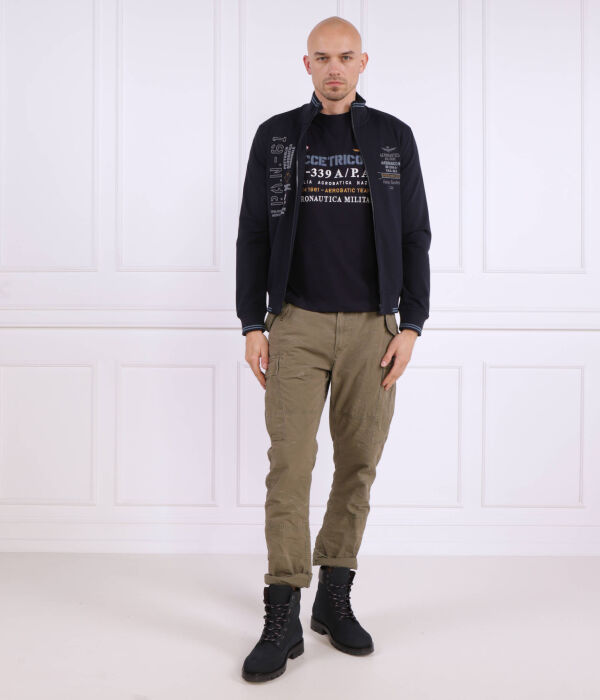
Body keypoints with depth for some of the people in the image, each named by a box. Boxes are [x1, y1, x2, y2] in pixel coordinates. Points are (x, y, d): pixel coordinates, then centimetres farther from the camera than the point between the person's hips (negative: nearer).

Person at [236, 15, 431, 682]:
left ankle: (335, 598, 20)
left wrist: (411, 325, -2)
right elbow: (252, 235, 7)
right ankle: (283, 620, 1)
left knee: (358, 465, 5)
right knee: (290, 466, -6)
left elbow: (415, 237, 7)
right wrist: (251, 325, 0)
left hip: (371, 327, 1)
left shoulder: (394, 138, 9)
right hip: (296, 326, -1)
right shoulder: (276, 136, 8)